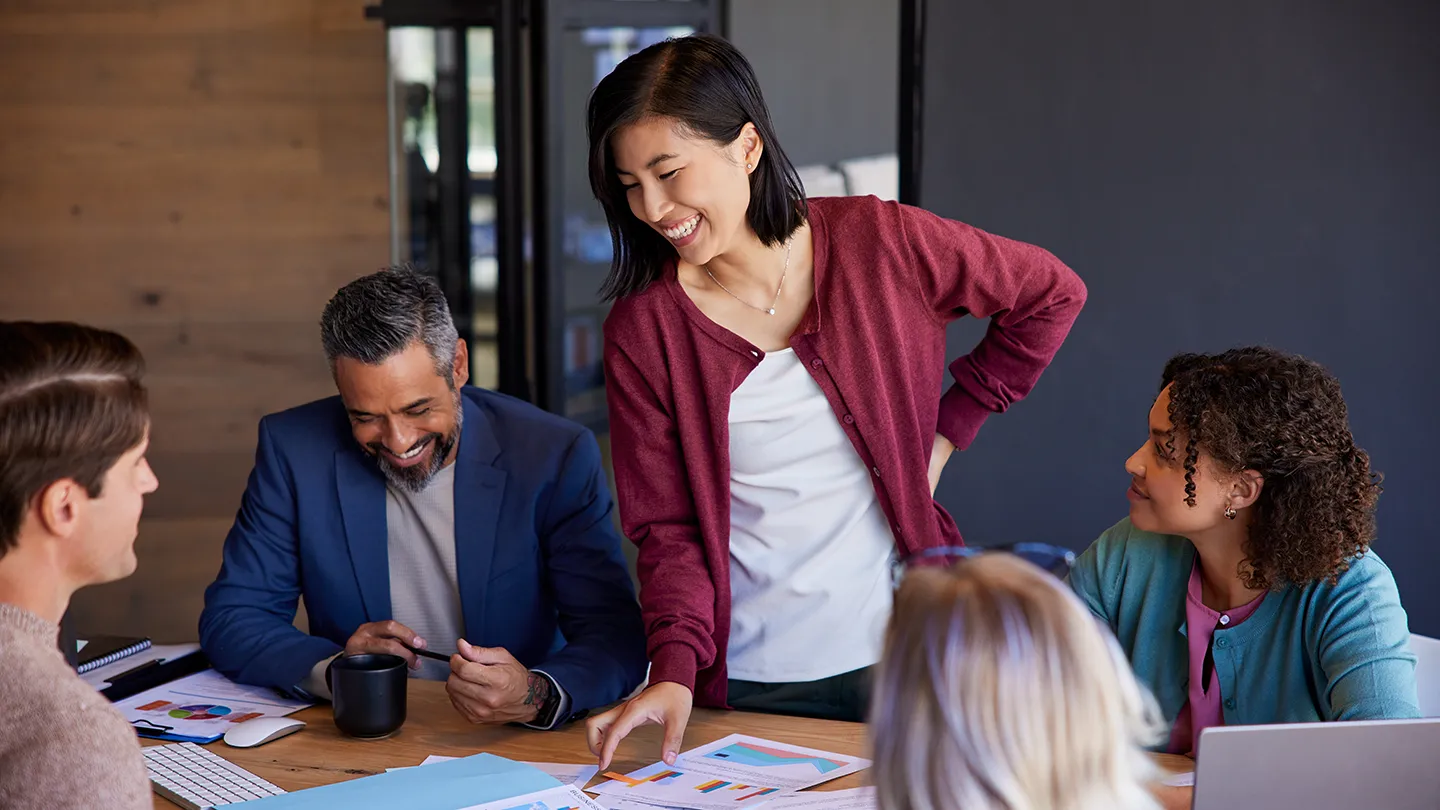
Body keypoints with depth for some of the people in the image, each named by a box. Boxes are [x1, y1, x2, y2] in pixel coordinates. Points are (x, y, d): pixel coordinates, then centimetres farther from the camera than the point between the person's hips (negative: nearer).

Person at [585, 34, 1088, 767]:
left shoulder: (878, 242, -8)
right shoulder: (642, 328, -7)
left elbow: (1051, 295, 6)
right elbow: (667, 530, -5)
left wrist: (948, 428, 2)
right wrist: (674, 671, -20)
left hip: (905, 652, 0)